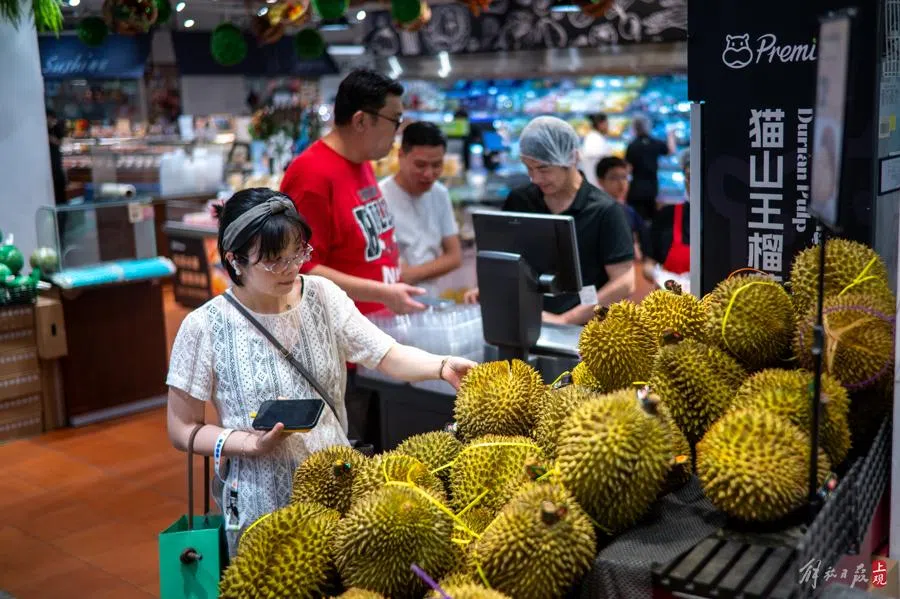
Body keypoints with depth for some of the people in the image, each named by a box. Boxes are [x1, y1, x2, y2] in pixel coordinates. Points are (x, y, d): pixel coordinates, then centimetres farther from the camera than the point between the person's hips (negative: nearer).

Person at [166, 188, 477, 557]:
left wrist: (443, 366, -25)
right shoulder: (205, 328, -12)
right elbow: (183, 430, -5)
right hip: (261, 506, -3)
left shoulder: (322, 296, -2)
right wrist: (252, 443, -20)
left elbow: (388, 355, -6)